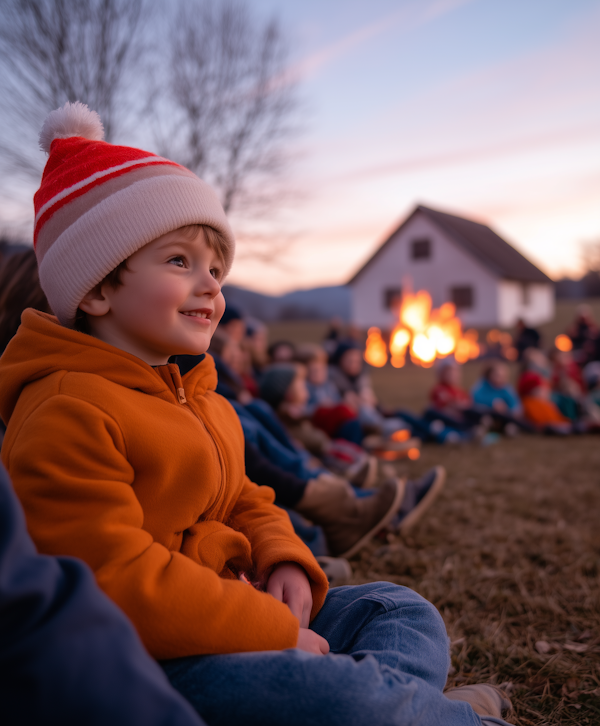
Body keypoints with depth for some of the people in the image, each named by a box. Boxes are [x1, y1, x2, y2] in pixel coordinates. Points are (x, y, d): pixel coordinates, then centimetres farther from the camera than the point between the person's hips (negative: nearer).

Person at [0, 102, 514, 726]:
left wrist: (285, 563, -5)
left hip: (222, 615, 10)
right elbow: (118, 586, -24)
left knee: (403, 610, 10)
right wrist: (277, 633, -19)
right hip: (144, 655, -9)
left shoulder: (199, 397, 13)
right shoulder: (65, 414, -18)